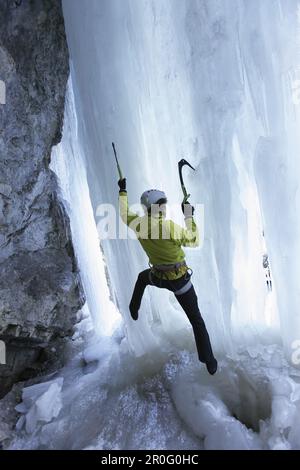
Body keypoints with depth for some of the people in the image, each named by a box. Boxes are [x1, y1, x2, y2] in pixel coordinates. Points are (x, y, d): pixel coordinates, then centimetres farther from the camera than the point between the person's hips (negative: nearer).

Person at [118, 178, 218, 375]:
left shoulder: (139, 224, -12)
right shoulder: (172, 227, -26)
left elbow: (125, 213, 10)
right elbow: (194, 240, -10)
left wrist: (123, 191, 23)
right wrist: (189, 216, -3)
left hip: (158, 277, 4)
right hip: (180, 279, -3)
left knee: (142, 277, 40)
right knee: (196, 320, 11)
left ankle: (134, 310, 51)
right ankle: (210, 362, 21)